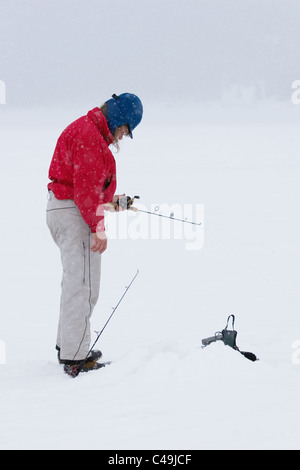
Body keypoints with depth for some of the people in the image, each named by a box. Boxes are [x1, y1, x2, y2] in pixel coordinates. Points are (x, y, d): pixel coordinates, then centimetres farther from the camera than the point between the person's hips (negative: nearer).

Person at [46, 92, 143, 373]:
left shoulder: (93, 133, 17)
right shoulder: (88, 134, -17)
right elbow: (85, 186, -22)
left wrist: (108, 200, 15)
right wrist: (98, 227, -21)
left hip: (61, 210, 11)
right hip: (74, 214, -11)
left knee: (75, 283, 20)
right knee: (83, 285, -10)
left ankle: (66, 347, 30)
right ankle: (75, 356, -9)